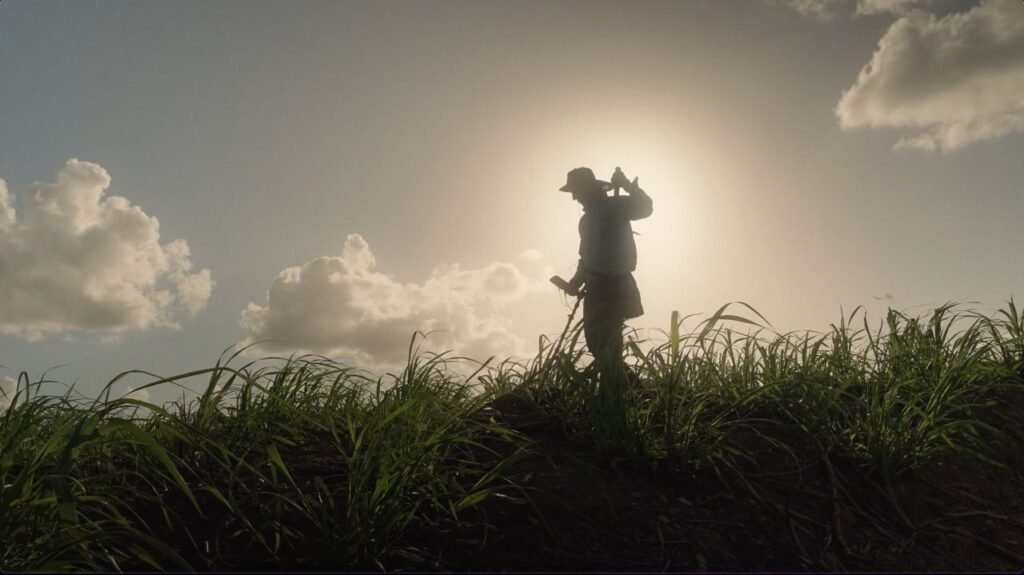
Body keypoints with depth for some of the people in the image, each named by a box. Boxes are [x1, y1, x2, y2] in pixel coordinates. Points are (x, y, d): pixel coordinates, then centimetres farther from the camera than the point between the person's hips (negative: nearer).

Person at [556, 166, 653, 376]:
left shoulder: (615, 206, -6)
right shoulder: (588, 218, 18)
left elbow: (645, 207, -21)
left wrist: (628, 186, -27)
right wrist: (577, 281, 14)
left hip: (614, 286, -9)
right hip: (597, 287, 9)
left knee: (605, 344, -13)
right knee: (595, 339, 10)